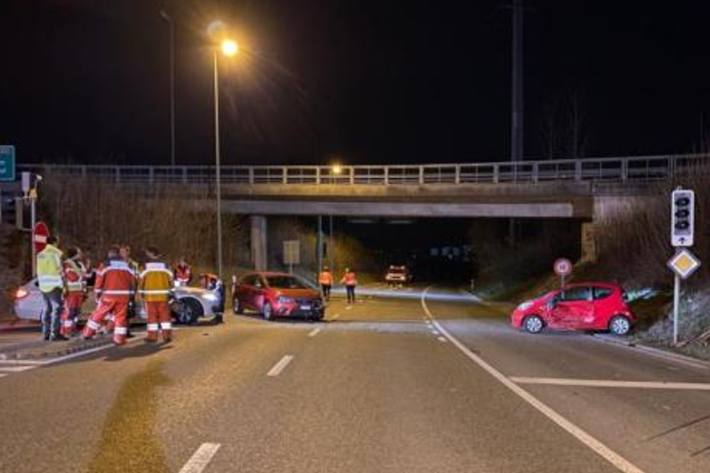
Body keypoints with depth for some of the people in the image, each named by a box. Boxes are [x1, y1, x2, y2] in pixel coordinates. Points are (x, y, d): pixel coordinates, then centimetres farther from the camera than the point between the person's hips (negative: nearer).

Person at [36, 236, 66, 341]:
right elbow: (60, 271, -11)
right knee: (56, 309, -6)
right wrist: (63, 285, -4)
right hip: (54, 285, -7)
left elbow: (40, 271, 9)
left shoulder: (40, 254, 12)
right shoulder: (55, 253, -10)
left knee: (47, 309, 13)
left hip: (43, 285, 7)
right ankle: (54, 333, -11)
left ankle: (46, 333, 17)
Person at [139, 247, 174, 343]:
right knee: (165, 315, 5)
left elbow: (141, 281, -1)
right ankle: (167, 335, 2)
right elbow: (171, 280, 9)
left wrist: (141, 292, 13)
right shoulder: (165, 266, 6)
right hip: (163, 296, 2)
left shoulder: (145, 267, -4)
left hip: (150, 296, -2)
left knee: (152, 316, 4)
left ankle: (152, 336, 6)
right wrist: (169, 291, 22)